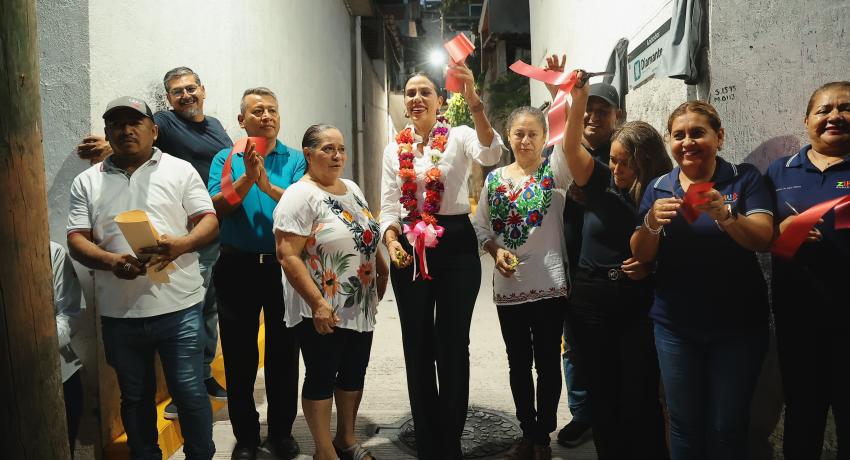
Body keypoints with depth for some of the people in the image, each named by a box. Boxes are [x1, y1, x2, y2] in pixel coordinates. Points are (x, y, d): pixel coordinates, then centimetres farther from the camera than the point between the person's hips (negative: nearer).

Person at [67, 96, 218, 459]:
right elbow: (77, 240, 4)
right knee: (135, 398, 18)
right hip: (118, 313, 3)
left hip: (178, 307, -2)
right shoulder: (87, 182, 9)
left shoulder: (180, 170, 3)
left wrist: (180, 244, -23)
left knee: (190, 392, 4)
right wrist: (111, 261, -17)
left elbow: (209, 222, -2)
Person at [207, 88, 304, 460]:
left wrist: (267, 185, -23)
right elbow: (218, 208, -9)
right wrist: (247, 177, -21)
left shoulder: (295, 159, 3)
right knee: (239, 354, 10)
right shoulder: (226, 159, 4)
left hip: (283, 265, 0)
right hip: (238, 267, 1)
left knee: (284, 352, 9)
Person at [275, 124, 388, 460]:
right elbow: (288, 256, -21)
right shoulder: (300, 196, -15)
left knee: (354, 374, 17)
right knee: (322, 378, 7)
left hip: (361, 307, 8)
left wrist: (382, 269, 14)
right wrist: (317, 304, -23)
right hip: (324, 311, -8)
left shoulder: (352, 189, 10)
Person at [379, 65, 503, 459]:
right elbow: (389, 206, 7)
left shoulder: (459, 137, -1)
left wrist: (474, 101, -35)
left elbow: (490, 155, -24)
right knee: (418, 346, 9)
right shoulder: (394, 149, 10)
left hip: (456, 245, -3)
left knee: (453, 344, 4)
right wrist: (391, 241, -12)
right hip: (410, 249, 4)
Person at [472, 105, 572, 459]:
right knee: (518, 363, 14)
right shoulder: (494, 179, 7)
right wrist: (496, 251, -8)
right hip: (509, 285, 3)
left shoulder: (554, 170, -3)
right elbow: (481, 227, 11)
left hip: (550, 283, -3)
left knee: (547, 362, 8)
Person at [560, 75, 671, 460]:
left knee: (640, 397, 1)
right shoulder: (600, 183, 1)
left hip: (638, 306, -1)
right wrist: (579, 100, -27)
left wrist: (650, 267, -15)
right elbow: (571, 147, -15)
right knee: (602, 395, 12)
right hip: (590, 301, 2)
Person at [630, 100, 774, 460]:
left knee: (728, 428, 7)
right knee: (684, 424, 9)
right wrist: (652, 223, -23)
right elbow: (641, 255, -2)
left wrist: (725, 215, -34)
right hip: (675, 325, 2)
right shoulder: (658, 188, 3)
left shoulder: (744, 178, -2)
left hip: (738, 324, -1)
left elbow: (763, 238, -14)